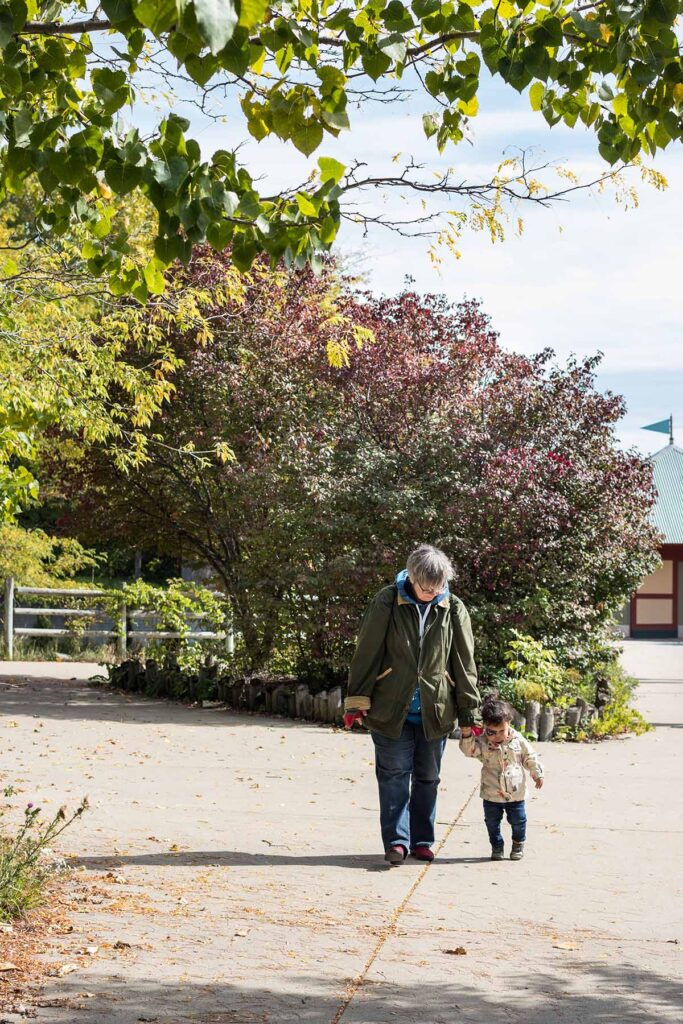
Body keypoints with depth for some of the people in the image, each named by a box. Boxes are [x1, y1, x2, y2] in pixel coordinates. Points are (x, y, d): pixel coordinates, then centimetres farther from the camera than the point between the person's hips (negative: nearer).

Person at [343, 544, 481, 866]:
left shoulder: (453, 610, 0)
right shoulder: (387, 602, -6)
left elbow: (464, 664, 5)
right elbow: (366, 653, -2)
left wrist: (470, 713, 4)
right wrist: (357, 701, -4)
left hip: (436, 712, 2)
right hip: (391, 708, -2)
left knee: (427, 778, 9)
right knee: (395, 774, -4)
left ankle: (422, 840, 19)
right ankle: (397, 840, -1)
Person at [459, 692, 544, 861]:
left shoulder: (518, 740, -5)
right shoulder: (482, 742, -10)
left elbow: (530, 758, 6)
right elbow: (470, 750, -26)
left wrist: (537, 774, 6)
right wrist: (467, 735, -42)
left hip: (515, 792, 1)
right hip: (491, 794, -1)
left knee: (518, 821, 12)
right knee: (492, 821, 10)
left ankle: (518, 844, 34)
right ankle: (497, 847, 28)